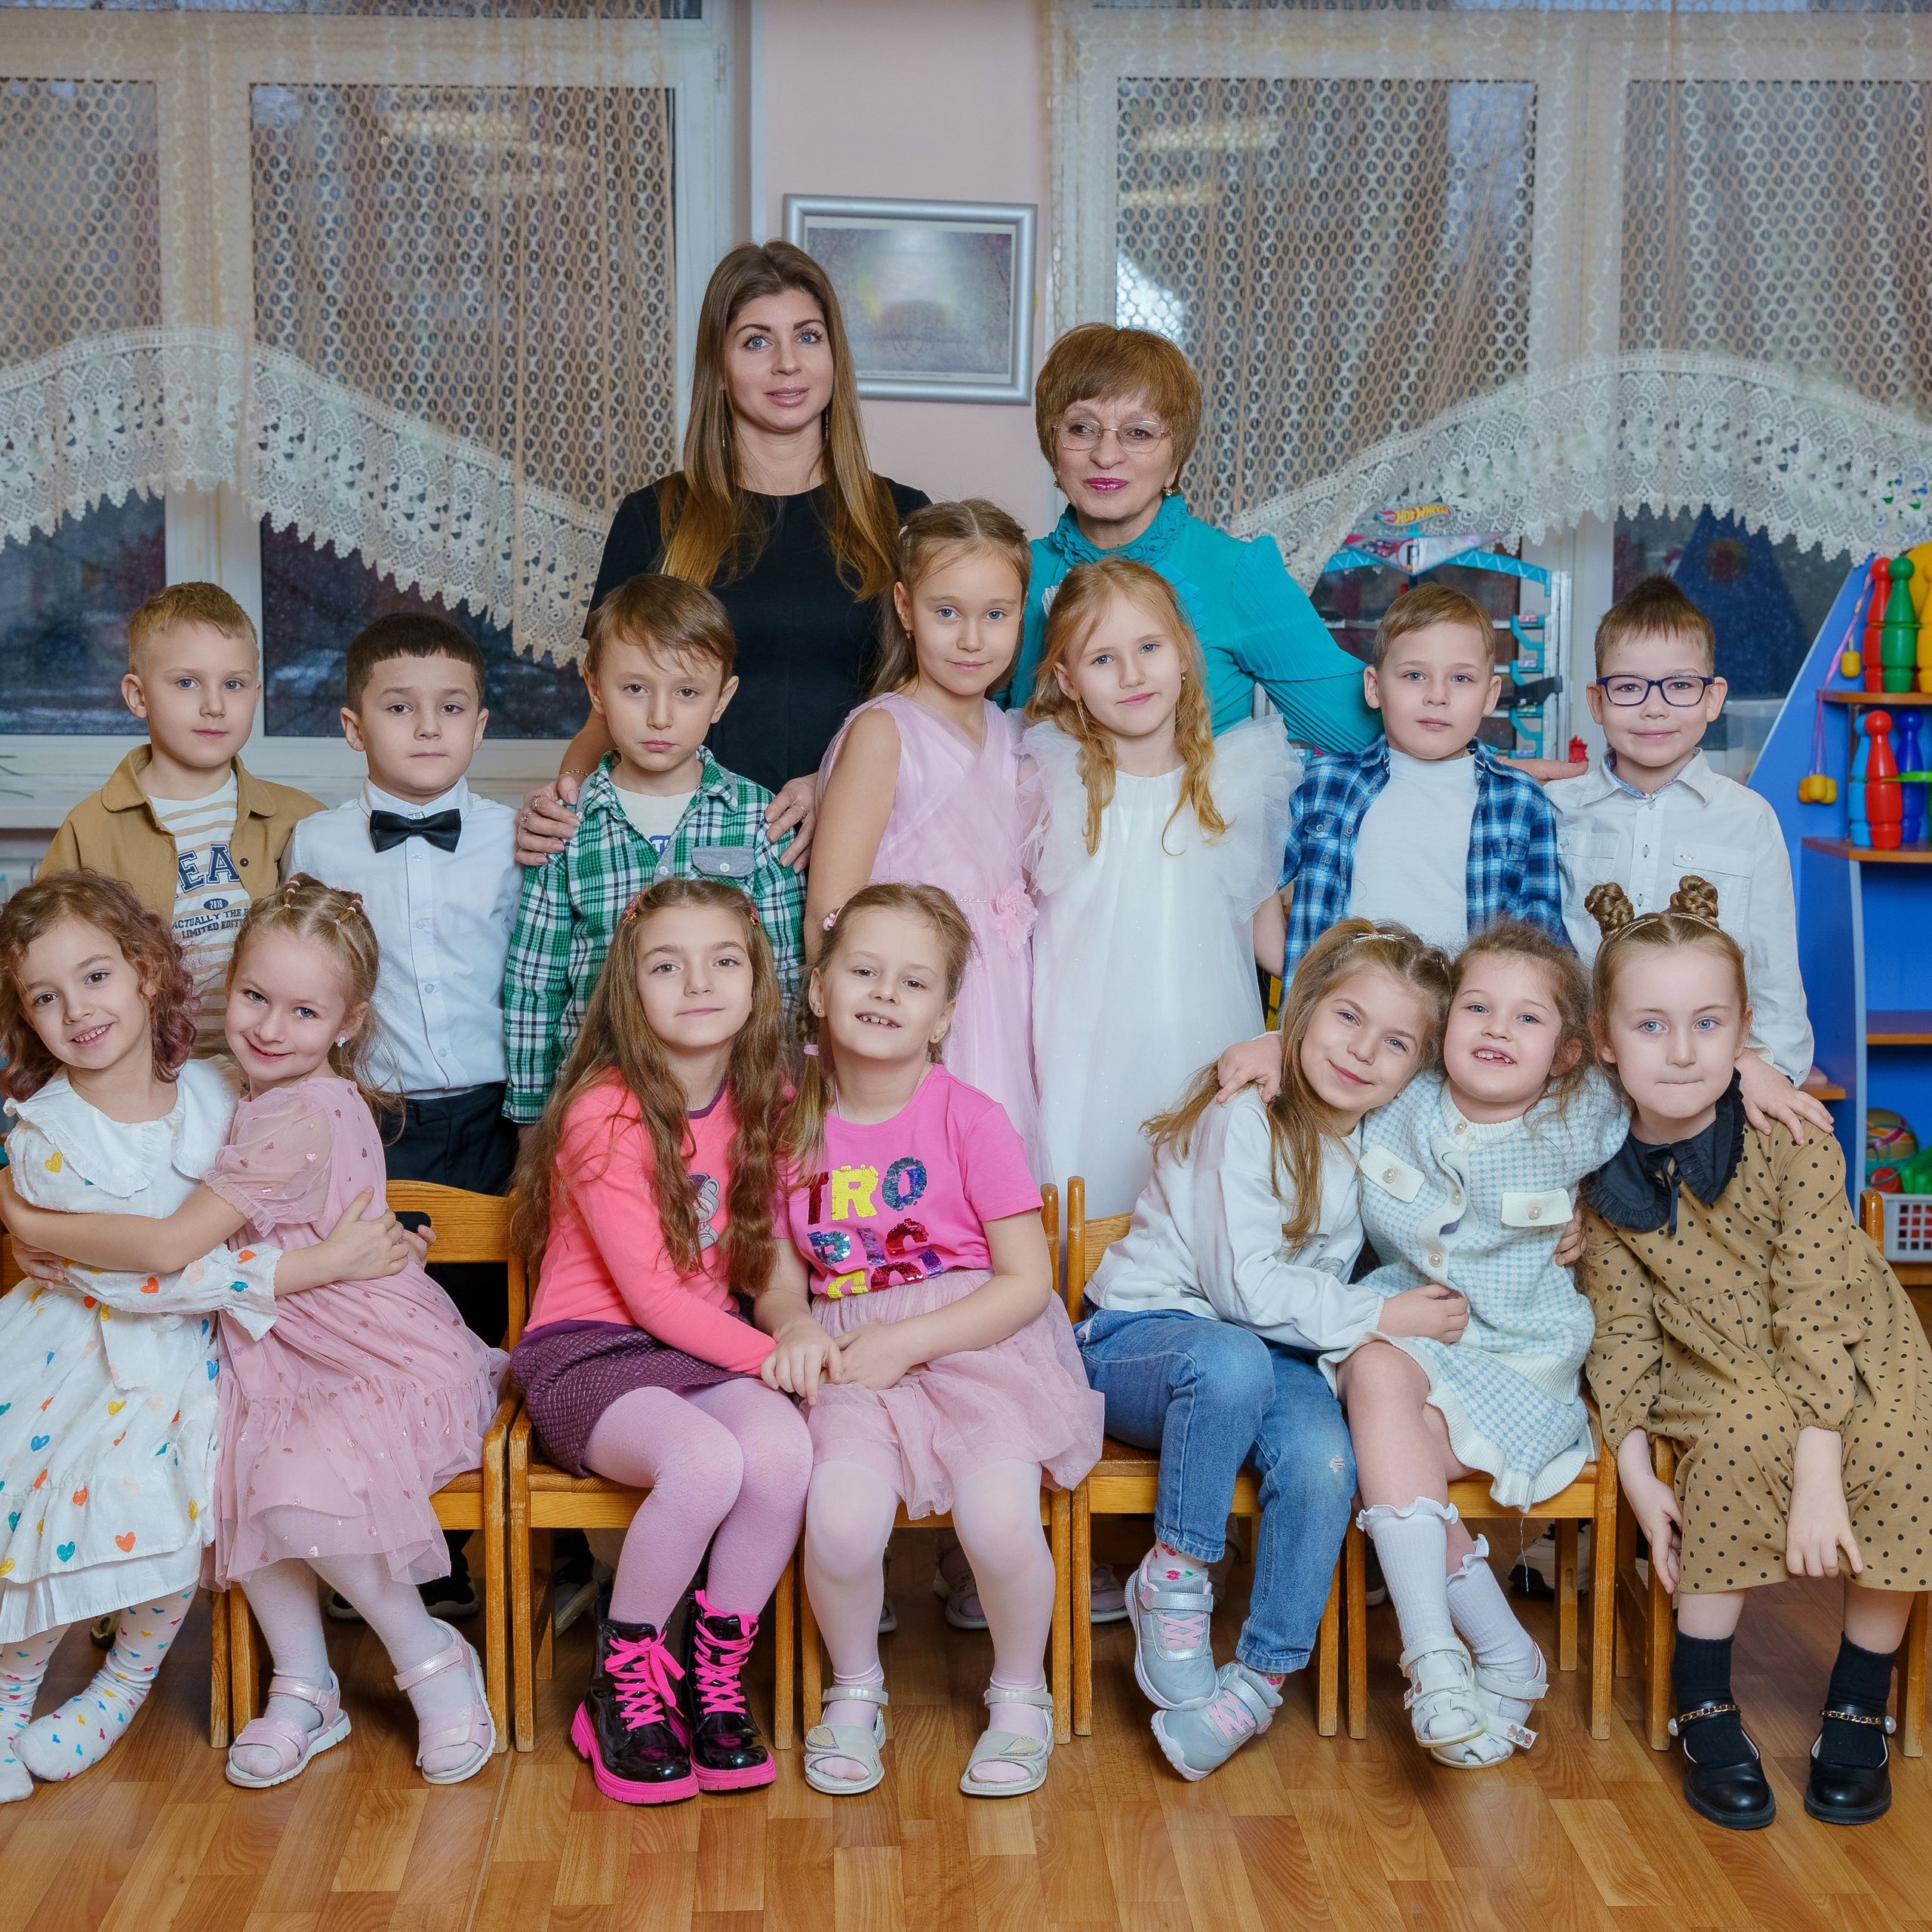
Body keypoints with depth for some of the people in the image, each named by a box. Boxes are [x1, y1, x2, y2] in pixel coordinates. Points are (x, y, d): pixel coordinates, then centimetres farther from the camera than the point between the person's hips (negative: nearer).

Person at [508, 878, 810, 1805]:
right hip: (587, 1352, -5)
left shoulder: (759, 1104, 6)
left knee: (783, 1448, -28)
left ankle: (716, 1683, -8)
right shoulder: (604, 1114, -14)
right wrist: (775, 1355, -18)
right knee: (705, 1462, -34)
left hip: (703, 1347, 5)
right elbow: (652, 1296, -14)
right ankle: (623, 1686, -10)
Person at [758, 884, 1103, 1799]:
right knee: (841, 1518, -27)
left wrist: (905, 1342, -14)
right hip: (851, 1362, 2)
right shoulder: (793, 1123, 5)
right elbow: (779, 1277, 12)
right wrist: (796, 1325, -12)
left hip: (978, 1346, -2)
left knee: (998, 1517, -28)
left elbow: (1026, 1281, -5)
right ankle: (855, 1689, 6)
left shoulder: (969, 1119, -4)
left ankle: (1020, 1693, 5)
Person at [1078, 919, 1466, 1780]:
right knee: (1232, 1360, -40)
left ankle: (1259, 1677, -14)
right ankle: (1172, 1582, -22)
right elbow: (1247, 1285, -20)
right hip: (1134, 1338, -5)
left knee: (1325, 1461, -27)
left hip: (1274, 1352, 6)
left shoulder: (1378, 1142, 8)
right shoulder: (1245, 1118, -15)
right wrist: (1382, 1316, -20)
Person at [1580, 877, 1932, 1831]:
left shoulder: (1793, 1142, -21)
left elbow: (1815, 1314, -24)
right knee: (1741, 1441, -30)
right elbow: (1620, 1331, -5)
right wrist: (1636, 1473, -13)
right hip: (1717, 1378, 1)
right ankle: (1704, 1706, -14)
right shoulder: (1601, 1178, -11)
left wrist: (1818, 1476, -29)